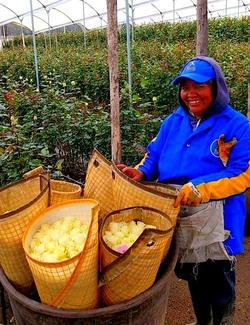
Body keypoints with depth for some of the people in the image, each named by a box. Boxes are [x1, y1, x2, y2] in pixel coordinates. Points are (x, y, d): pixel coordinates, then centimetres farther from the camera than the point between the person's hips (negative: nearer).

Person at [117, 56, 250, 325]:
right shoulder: (173, 122, 6)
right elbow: (154, 155, 9)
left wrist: (199, 188, -29)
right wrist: (141, 172, -14)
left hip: (215, 221, -5)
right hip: (177, 216, 5)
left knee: (218, 282, 11)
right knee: (192, 275, 24)